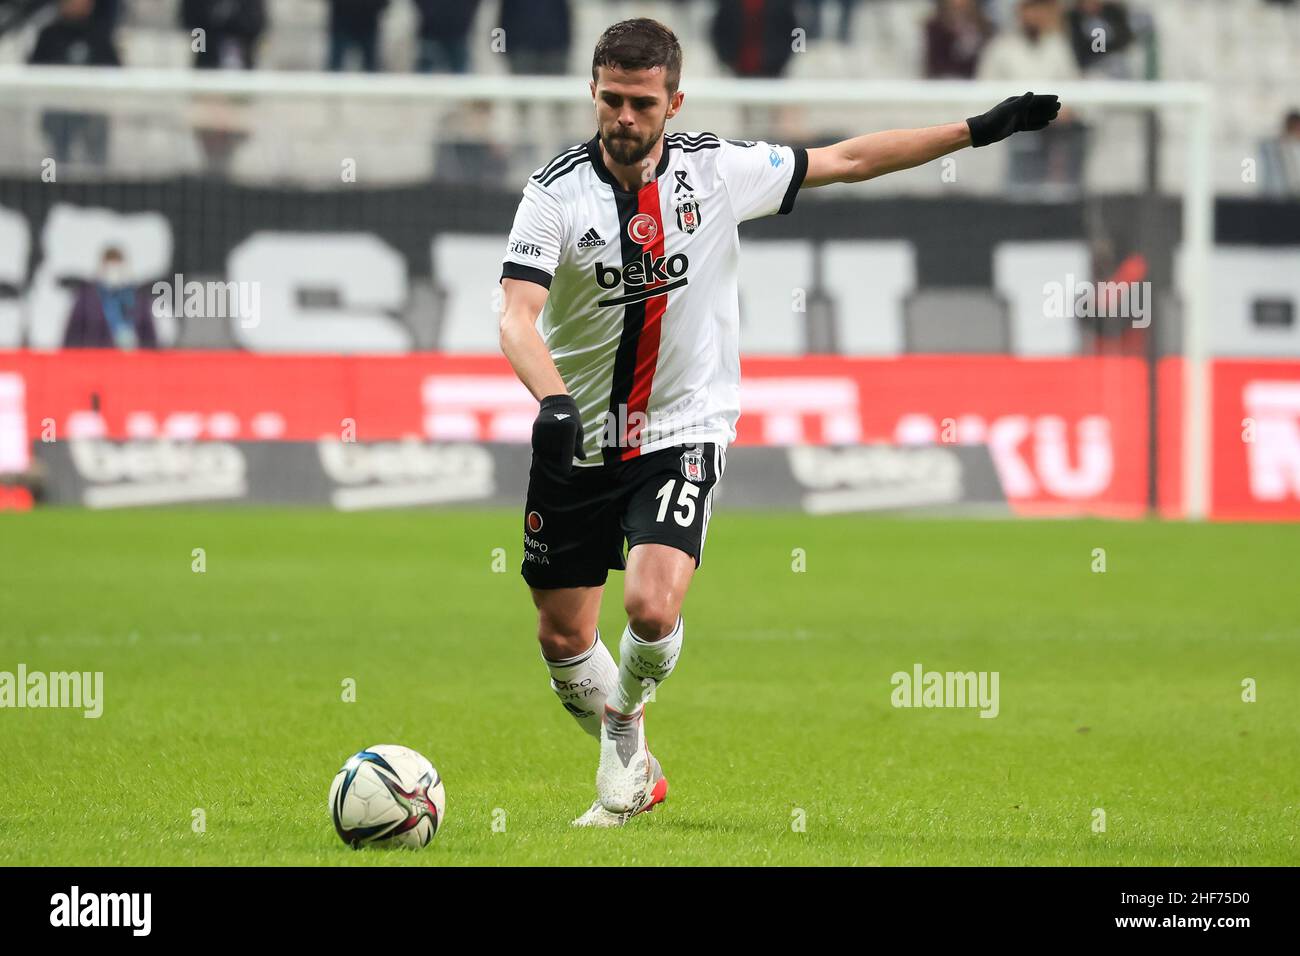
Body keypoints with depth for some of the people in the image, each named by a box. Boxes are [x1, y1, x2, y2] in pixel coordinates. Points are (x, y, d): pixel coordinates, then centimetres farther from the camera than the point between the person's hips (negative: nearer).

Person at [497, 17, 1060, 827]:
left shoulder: (719, 169, -5)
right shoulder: (557, 192, -11)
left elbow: (847, 160, 7)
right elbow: (517, 315, -22)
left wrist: (979, 130, 7)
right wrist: (553, 400, -41)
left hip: (683, 433, -1)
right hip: (578, 444, 1)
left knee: (652, 606, -22)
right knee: (564, 637, 5)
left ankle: (624, 711, 12)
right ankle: (633, 772, 32)